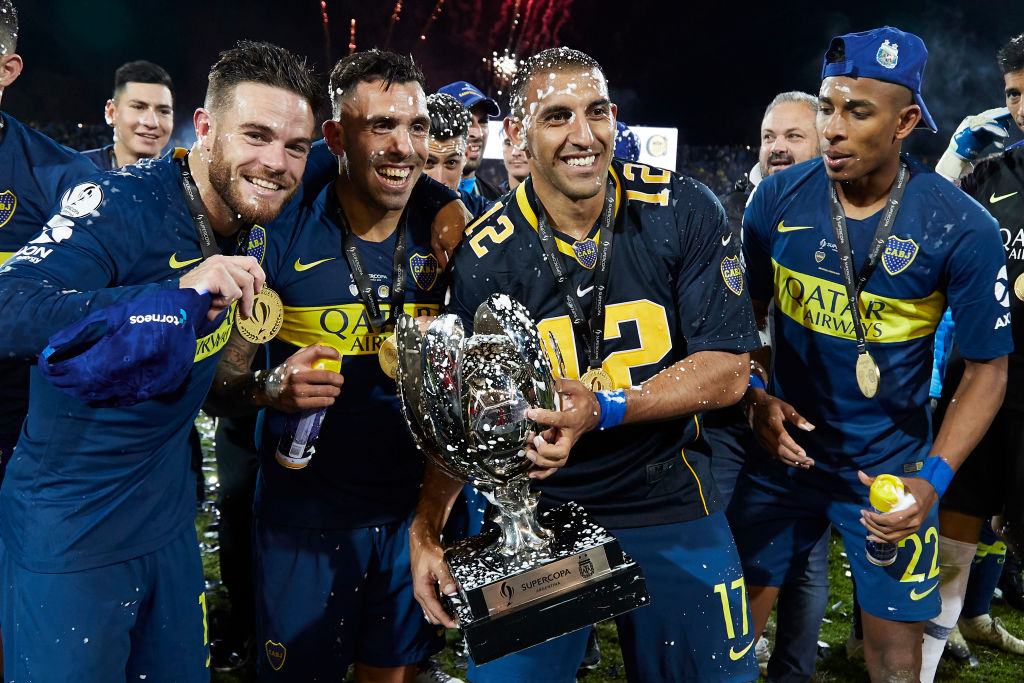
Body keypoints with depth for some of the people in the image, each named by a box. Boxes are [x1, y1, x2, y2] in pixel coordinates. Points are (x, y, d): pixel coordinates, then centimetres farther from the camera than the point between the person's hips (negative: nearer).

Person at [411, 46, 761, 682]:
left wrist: (603, 409, -26)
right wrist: (426, 526, -21)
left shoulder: (685, 212, -11)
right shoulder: (487, 255, -11)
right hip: (536, 508, 0)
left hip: (672, 507, 1)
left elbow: (726, 371, -12)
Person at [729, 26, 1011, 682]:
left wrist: (935, 477, -18)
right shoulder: (778, 199, -10)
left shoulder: (961, 228, -16)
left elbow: (988, 365, -8)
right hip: (784, 449, 2)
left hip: (890, 468, -1)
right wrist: (756, 396, -13)